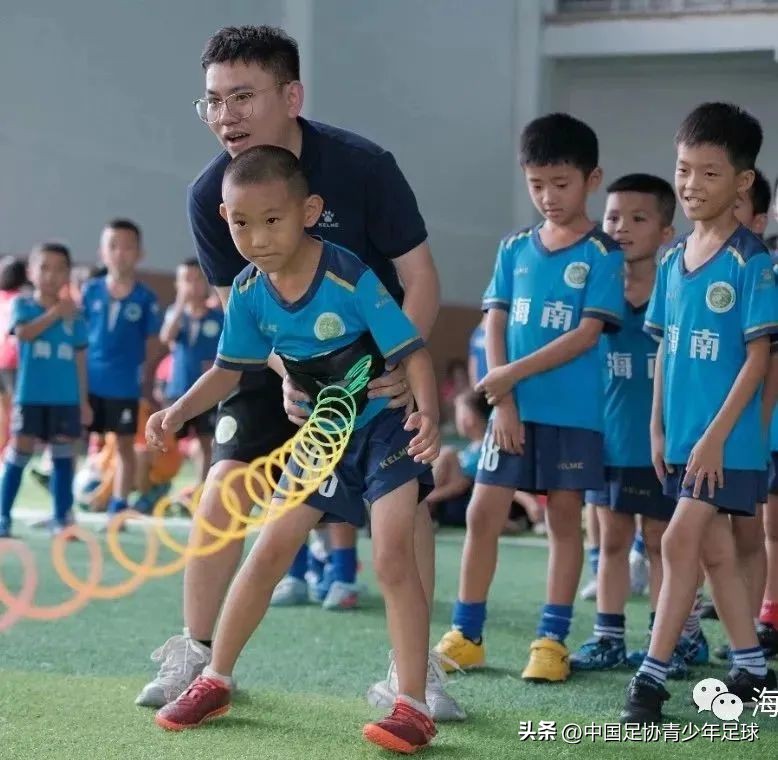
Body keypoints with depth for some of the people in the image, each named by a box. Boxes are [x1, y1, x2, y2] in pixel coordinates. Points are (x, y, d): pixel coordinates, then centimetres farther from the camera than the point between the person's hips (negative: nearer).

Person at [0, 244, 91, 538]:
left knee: (63, 454, 4)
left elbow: (79, 359, 11)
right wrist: (55, 313, -16)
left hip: (65, 397, 3)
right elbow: (24, 332, -19)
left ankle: (61, 520, 10)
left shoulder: (73, 314, 8)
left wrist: (83, 400, 9)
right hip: (30, 395, -3)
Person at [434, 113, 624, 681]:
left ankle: (553, 640, 10)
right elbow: (495, 325, 5)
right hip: (514, 407, 4)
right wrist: (503, 400, -6)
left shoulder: (603, 255, -4)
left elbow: (588, 332, -12)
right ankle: (466, 635, 11)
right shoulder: (515, 249, 9)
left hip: (573, 412, -4)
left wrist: (515, 372, -15)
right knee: (483, 513, 2)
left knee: (565, 517, 4)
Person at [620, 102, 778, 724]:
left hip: (727, 438, -7)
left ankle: (652, 677, -5)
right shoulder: (673, 260, 8)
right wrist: (659, 429, 9)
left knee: (681, 540, -10)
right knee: (714, 548, 12)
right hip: (683, 435, 7)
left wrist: (716, 436, -18)